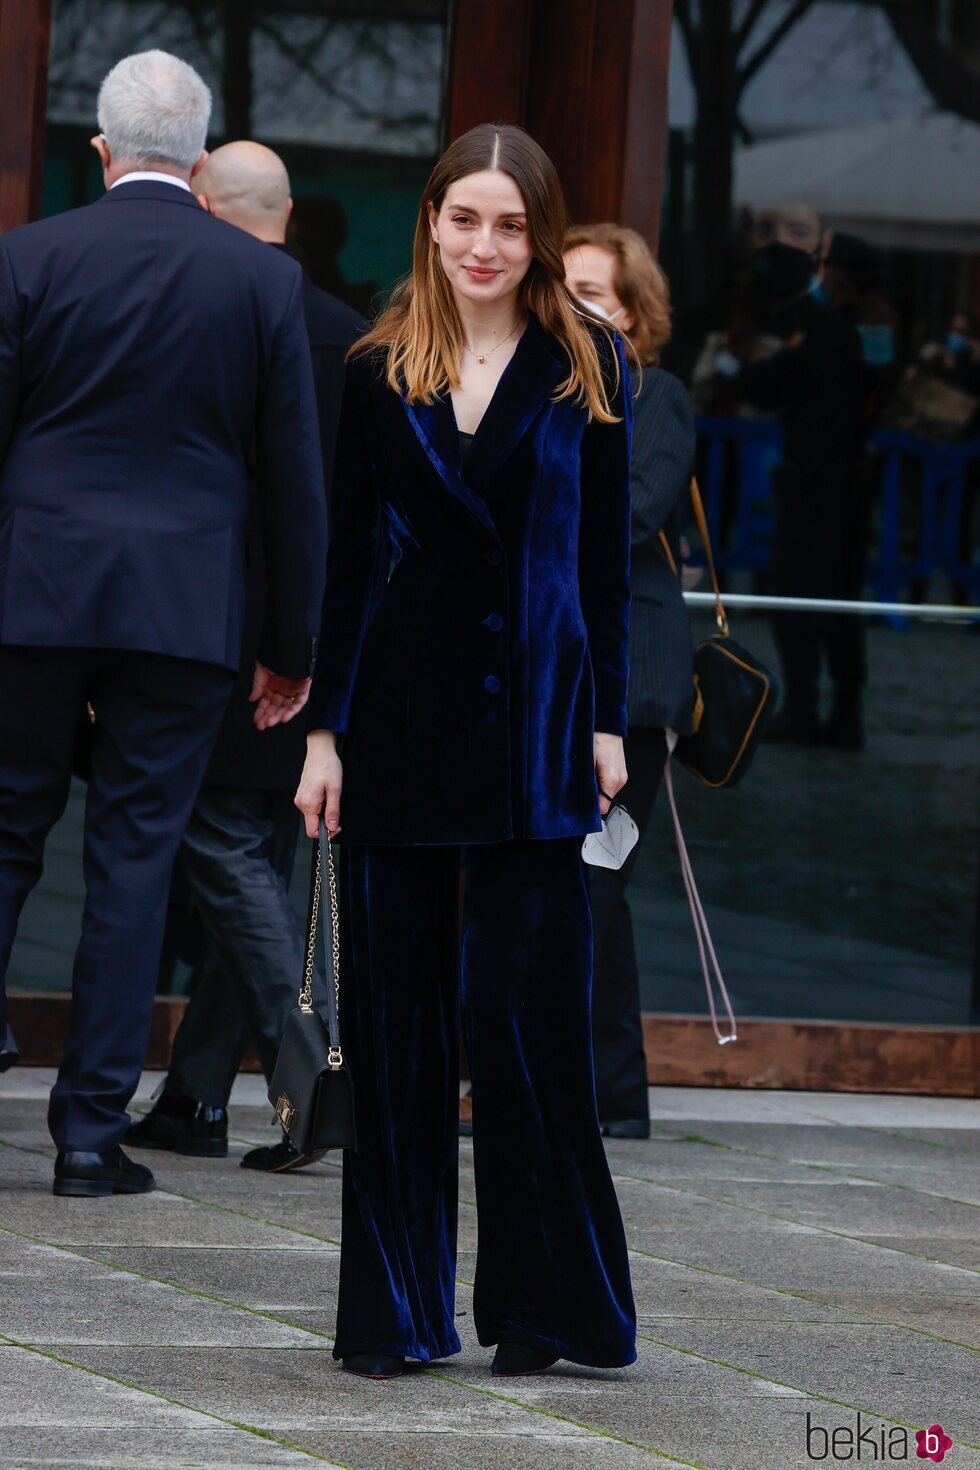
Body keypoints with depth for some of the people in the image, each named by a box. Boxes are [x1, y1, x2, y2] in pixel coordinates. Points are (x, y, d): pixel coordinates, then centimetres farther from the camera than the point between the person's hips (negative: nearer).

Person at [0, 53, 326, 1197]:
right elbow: (294, 475, 3)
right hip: (186, 611, 0)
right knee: (135, 855, 4)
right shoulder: (266, 280, 1)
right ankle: (92, 1126, 2)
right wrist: (293, 644, 10)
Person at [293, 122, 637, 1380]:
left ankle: (541, 1306, 5)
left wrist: (606, 723, 0)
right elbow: (349, 559, 7)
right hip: (401, 715, 2)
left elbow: (605, 559, 5)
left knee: (527, 1013, -4)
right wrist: (325, 727, 2)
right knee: (393, 1014, 3)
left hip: (532, 718, -2)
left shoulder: (585, 370, 3)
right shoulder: (380, 372, 6)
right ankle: (394, 1309, 9)